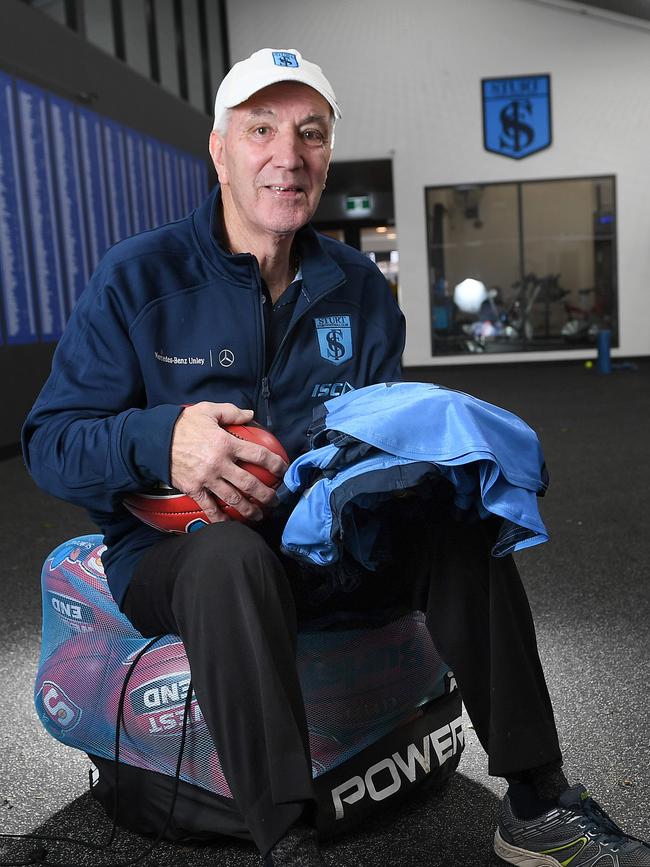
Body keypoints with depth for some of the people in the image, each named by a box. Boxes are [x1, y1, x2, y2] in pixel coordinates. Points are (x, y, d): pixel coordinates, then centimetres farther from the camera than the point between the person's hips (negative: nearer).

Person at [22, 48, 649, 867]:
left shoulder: (359, 288, 7)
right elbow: (48, 442, -10)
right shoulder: (138, 277, -7)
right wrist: (162, 439, -30)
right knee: (232, 557, -37)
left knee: (460, 526, -16)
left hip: (329, 538, 5)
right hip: (175, 548, -4)